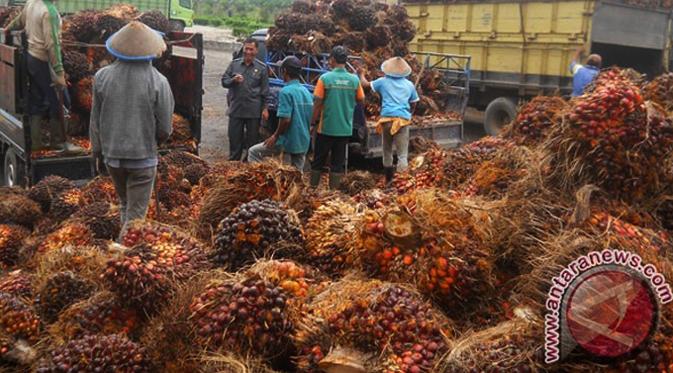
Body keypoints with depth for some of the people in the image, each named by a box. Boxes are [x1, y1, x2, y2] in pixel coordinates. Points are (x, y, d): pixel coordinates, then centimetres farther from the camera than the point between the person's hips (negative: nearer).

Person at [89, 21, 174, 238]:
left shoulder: (102, 77, -5)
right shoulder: (158, 82, -14)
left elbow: (95, 121, 4)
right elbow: (165, 128, -7)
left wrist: (98, 153, 17)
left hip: (112, 155, 4)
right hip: (143, 157, -4)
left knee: (125, 205, 24)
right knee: (136, 214, 5)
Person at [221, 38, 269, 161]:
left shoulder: (261, 67, 2)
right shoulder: (234, 64, 6)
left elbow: (265, 91, 3)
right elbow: (224, 81, 7)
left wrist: (265, 108, -1)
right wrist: (233, 80, -15)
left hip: (253, 111, -1)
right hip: (236, 109, 2)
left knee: (252, 139, 7)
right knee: (234, 138, 7)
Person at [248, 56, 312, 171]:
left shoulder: (286, 91, -15)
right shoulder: (307, 92, 9)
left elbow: (285, 120, -22)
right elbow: (311, 119, 14)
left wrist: (275, 136, -10)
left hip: (288, 142, -7)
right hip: (304, 144, 7)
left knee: (253, 152, 8)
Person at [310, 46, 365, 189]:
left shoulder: (325, 78, -10)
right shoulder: (354, 79, -3)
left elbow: (318, 103, -8)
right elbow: (361, 101, 7)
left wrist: (313, 122, 1)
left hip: (326, 127, -2)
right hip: (345, 128, 2)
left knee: (318, 161, 11)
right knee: (338, 163, 9)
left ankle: (313, 188, 17)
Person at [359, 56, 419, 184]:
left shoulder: (383, 81, 8)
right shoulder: (409, 85, 11)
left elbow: (365, 84, 18)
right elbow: (413, 103, 17)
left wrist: (362, 74, 38)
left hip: (387, 118, 1)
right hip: (403, 119, 0)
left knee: (387, 150, 16)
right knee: (402, 153, -4)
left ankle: (389, 179, 25)